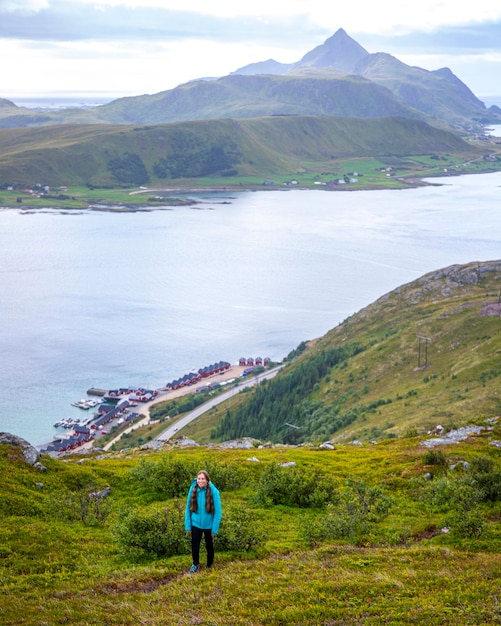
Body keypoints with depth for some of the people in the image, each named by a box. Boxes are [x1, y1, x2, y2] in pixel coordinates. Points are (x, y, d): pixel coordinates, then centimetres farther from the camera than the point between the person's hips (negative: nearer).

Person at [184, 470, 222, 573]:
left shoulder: (214, 491, -19)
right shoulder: (193, 490, -12)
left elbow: (218, 511, -13)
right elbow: (188, 508, -3)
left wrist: (215, 529, -12)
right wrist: (188, 525, -2)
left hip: (208, 525, -1)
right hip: (196, 524, 1)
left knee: (209, 546, 18)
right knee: (195, 546, 10)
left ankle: (210, 565, 42)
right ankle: (195, 564, 39)